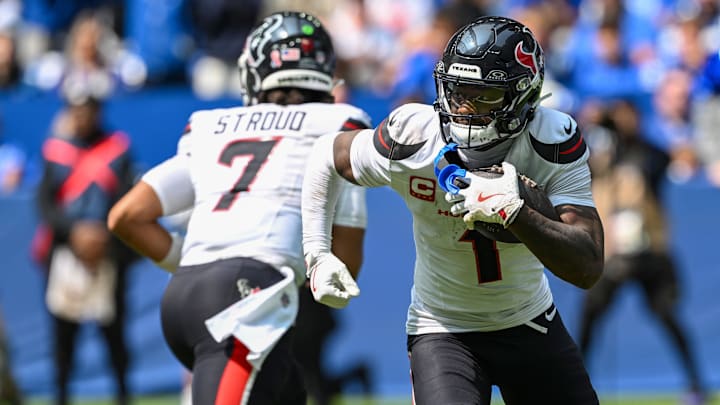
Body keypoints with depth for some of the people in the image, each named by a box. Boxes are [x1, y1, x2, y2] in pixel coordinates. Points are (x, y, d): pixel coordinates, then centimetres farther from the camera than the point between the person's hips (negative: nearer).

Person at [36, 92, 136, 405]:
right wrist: (75, 231, -15)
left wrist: (104, 236, -17)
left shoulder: (118, 148, 4)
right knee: (63, 330, 2)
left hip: (108, 252, -1)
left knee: (113, 329, -1)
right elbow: (44, 203, 0)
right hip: (64, 250, 1)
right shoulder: (55, 149, 7)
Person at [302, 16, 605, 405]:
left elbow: (588, 268, -31)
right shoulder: (411, 141, -22)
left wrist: (513, 212, -44)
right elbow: (326, 156, 1)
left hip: (529, 324, 2)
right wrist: (317, 254, -6)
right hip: (442, 328, -2)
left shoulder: (555, 145, -22)